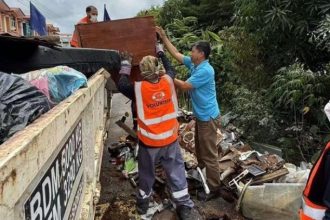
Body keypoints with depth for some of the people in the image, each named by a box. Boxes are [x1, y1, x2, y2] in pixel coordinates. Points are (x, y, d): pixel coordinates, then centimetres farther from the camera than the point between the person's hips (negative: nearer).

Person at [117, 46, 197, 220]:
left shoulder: (138, 88, -17)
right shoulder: (168, 81, -10)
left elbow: (121, 85, 3)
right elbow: (171, 70, 14)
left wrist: (126, 64, 12)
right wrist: (162, 56, 26)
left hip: (149, 142, -1)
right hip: (170, 139, 2)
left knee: (146, 173, 19)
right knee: (176, 173, 12)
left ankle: (143, 203, 39)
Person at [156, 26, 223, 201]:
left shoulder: (205, 71, -24)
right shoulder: (193, 64, 5)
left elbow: (184, 86, -22)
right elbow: (176, 54, 12)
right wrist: (163, 37, 11)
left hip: (208, 118, -10)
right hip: (201, 116, 10)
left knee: (209, 154, 0)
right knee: (200, 150, 23)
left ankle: (214, 189, 13)